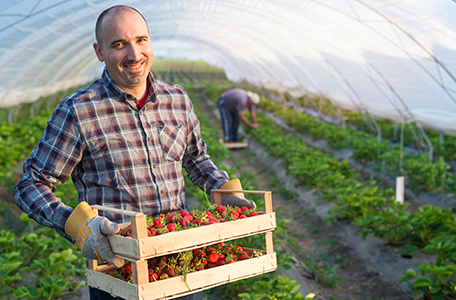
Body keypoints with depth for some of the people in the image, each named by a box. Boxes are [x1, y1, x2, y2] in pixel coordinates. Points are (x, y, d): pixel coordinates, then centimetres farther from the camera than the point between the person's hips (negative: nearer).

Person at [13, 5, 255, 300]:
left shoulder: (178, 99, 3)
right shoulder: (77, 112, -11)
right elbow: (31, 186, -8)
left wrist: (228, 191, 2)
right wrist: (77, 223, -24)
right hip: (116, 270, -4)